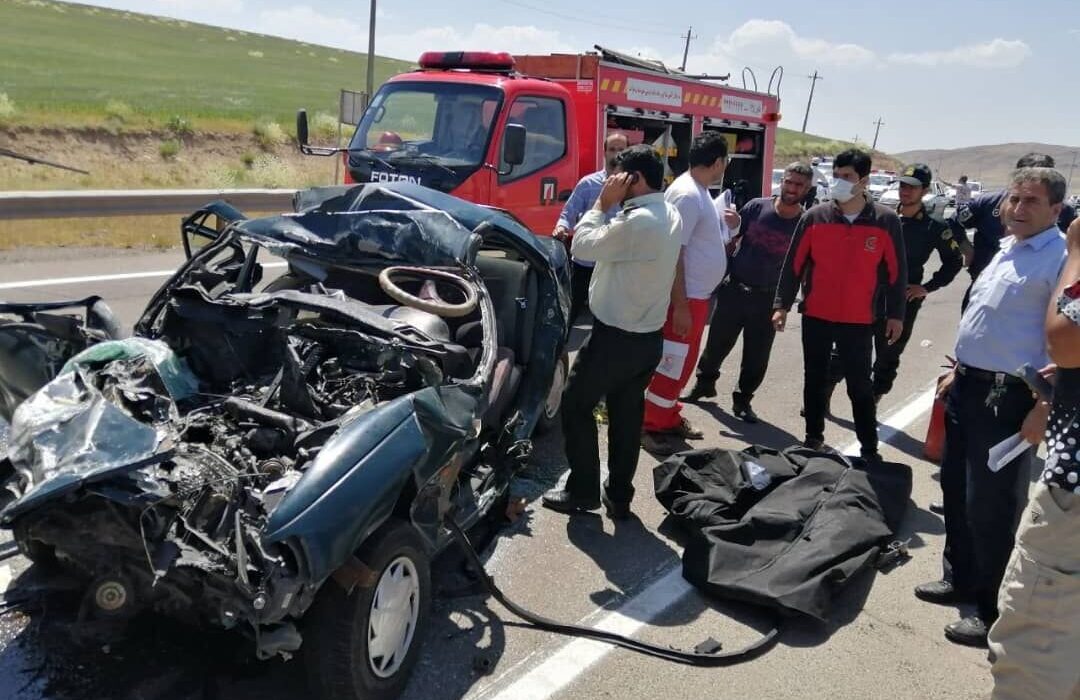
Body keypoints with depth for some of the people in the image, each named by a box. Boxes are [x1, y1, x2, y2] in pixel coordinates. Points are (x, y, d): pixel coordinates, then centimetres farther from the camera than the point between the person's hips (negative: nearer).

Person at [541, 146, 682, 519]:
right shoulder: (670, 216, 6)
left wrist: (603, 202, -9)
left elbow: (582, 246, -16)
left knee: (576, 404, 8)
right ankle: (619, 496, 25)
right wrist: (614, 206, 0)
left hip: (616, 337, -9)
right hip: (649, 337, 9)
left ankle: (583, 490, 15)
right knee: (627, 417, 15)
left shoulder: (637, 221, -25)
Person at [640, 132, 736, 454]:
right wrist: (680, 305, -25)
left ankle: (669, 418, 29)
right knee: (670, 364, -2)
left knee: (683, 363, 18)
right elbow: (673, 252, -24)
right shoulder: (687, 194, -20)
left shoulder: (699, 191, 11)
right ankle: (651, 426, 9)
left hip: (697, 294, 10)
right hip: (685, 297, -10)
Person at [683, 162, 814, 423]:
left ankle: (743, 399, 25)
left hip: (768, 300, -1)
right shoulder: (756, 207, -3)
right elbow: (729, 240, 7)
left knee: (757, 357, 6)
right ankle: (705, 382, 35)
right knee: (717, 343, 12)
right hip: (734, 290, 1)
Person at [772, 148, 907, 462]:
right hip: (815, 316, 2)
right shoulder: (814, 217, -2)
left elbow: (896, 271, 1)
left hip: (859, 320, -2)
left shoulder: (886, 221, -5)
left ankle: (869, 447, 13)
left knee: (860, 385, 3)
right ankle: (814, 437, 24)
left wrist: (895, 314, 2)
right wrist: (782, 304, -1)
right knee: (815, 380, 12)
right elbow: (793, 264, 2)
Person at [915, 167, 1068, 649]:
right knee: (955, 489, 18)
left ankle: (994, 612, 16)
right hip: (969, 387, 9)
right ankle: (960, 579, 36)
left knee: (990, 506, 0)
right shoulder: (1006, 250, 14)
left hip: (1008, 398, -9)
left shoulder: (1061, 260, -15)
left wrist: (1044, 408, -25)